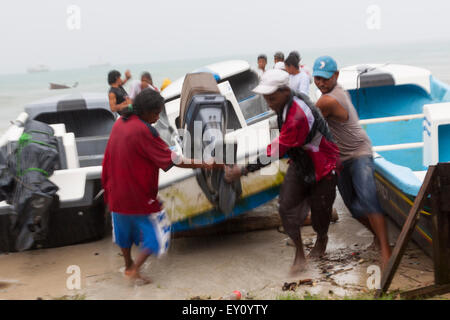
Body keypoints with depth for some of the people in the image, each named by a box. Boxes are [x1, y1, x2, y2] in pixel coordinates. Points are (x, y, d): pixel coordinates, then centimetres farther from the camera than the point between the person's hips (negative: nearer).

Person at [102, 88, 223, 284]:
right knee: (156, 233, 7)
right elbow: (170, 159, -22)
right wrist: (203, 165, -18)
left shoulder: (119, 124, 3)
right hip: (139, 195, -8)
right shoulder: (143, 130, -22)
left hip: (117, 192, 8)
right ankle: (135, 270, 3)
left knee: (124, 228, 26)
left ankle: (128, 265, 41)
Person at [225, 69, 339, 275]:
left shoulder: (298, 116, -36)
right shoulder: (286, 105, -7)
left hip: (322, 167, -8)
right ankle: (299, 254, 8)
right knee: (287, 207, -4)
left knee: (319, 210, 10)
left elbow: (277, 151, -35)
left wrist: (243, 170, -34)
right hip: (299, 163, 8)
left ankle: (322, 239, 44)